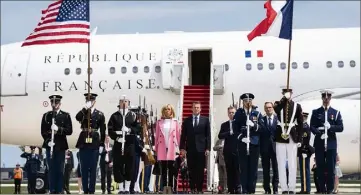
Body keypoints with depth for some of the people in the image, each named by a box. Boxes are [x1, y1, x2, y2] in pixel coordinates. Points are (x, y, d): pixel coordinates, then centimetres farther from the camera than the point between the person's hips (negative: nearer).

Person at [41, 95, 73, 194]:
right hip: (49, 145, 1)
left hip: (61, 146, -1)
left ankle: (59, 191, 3)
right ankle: (52, 191, 7)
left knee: (60, 170, -1)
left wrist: (58, 129, -19)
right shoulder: (46, 116, 9)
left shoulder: (66, 116, 3)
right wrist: (48, 141, -9)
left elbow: (69, 131, -4)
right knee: (51, 169, 3)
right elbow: (43, 131, 6)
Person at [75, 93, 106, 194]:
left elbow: (103, 131, 5)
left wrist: (102, 145, 1)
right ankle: (85, 190, 9)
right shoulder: (83, 113, 5)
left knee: (93, 168, 1)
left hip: (95, 143, -1)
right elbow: (77, 117, -19)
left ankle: (91, 190, 6)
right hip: (83, 143, 1)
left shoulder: (100, 114, 4)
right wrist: (85, 108, -26)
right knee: (84, 168, 3)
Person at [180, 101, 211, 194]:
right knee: (191, 170, 3)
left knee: (200, 170, -1)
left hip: (201, 149, -1)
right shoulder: (186, 120, 9)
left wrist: (208, 148, -4)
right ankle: (192, 188, 8)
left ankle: (200, 188, 4)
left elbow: (208, 135, 3)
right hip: (190, 149, 1)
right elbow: (183, 135, 7)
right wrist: (182, 148, -2)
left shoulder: (205, 120, 7)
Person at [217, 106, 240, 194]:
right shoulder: (224, 125, 11)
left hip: (237, 150, -2)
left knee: (237, 170, -5)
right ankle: (231, 189, 6)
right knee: (229, 171, 3)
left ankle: (238, 189, -3)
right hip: (228, 151, 2)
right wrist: (230, 133, -15)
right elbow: (220, 136, -2)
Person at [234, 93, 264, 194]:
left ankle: (252, 189, 4)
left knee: (253, 167, 0)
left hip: (254, 143, 1)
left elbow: (262, 127, 0)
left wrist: (254, 125, -17)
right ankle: (244, 189, 1)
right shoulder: (239, 113, 6)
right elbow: (235, 128, 2)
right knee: (244, 167, -2)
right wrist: (241, 137, -11)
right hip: (242, 143, -1)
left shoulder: (257, 113, 8)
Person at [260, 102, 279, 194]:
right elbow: (260, 133, 2)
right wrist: (260, 147, -6)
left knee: (276, 169, 1)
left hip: (275, 146, -1)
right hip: (265, 148, 1)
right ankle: (267, 189, 8)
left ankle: (275, 189, 6)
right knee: (266, 169, 4)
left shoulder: (278, 119, 5)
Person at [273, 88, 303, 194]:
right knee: (281, 164, 2)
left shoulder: (297, 106, 5)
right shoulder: (278, 104, 6)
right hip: (280, 137, 1)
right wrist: (284, 98, -22)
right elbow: (276, 109, -21)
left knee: (292, 164, 0)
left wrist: (299, 139, 2)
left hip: (292, 138, 0)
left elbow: (300, 124, 6)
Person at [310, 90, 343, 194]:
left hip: (331, 143, 0)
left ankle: (330, 189, 2)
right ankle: (322, 189, 6)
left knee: (331, 167, -3)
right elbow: (312, 127, 2)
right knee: (320, 167, 1)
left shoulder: (336, 113, 9)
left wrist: (330, 127, -15)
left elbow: (341, 128, 3)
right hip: (319, 143, 0)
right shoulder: (315, 112, 10)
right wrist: (320, 134, -16)